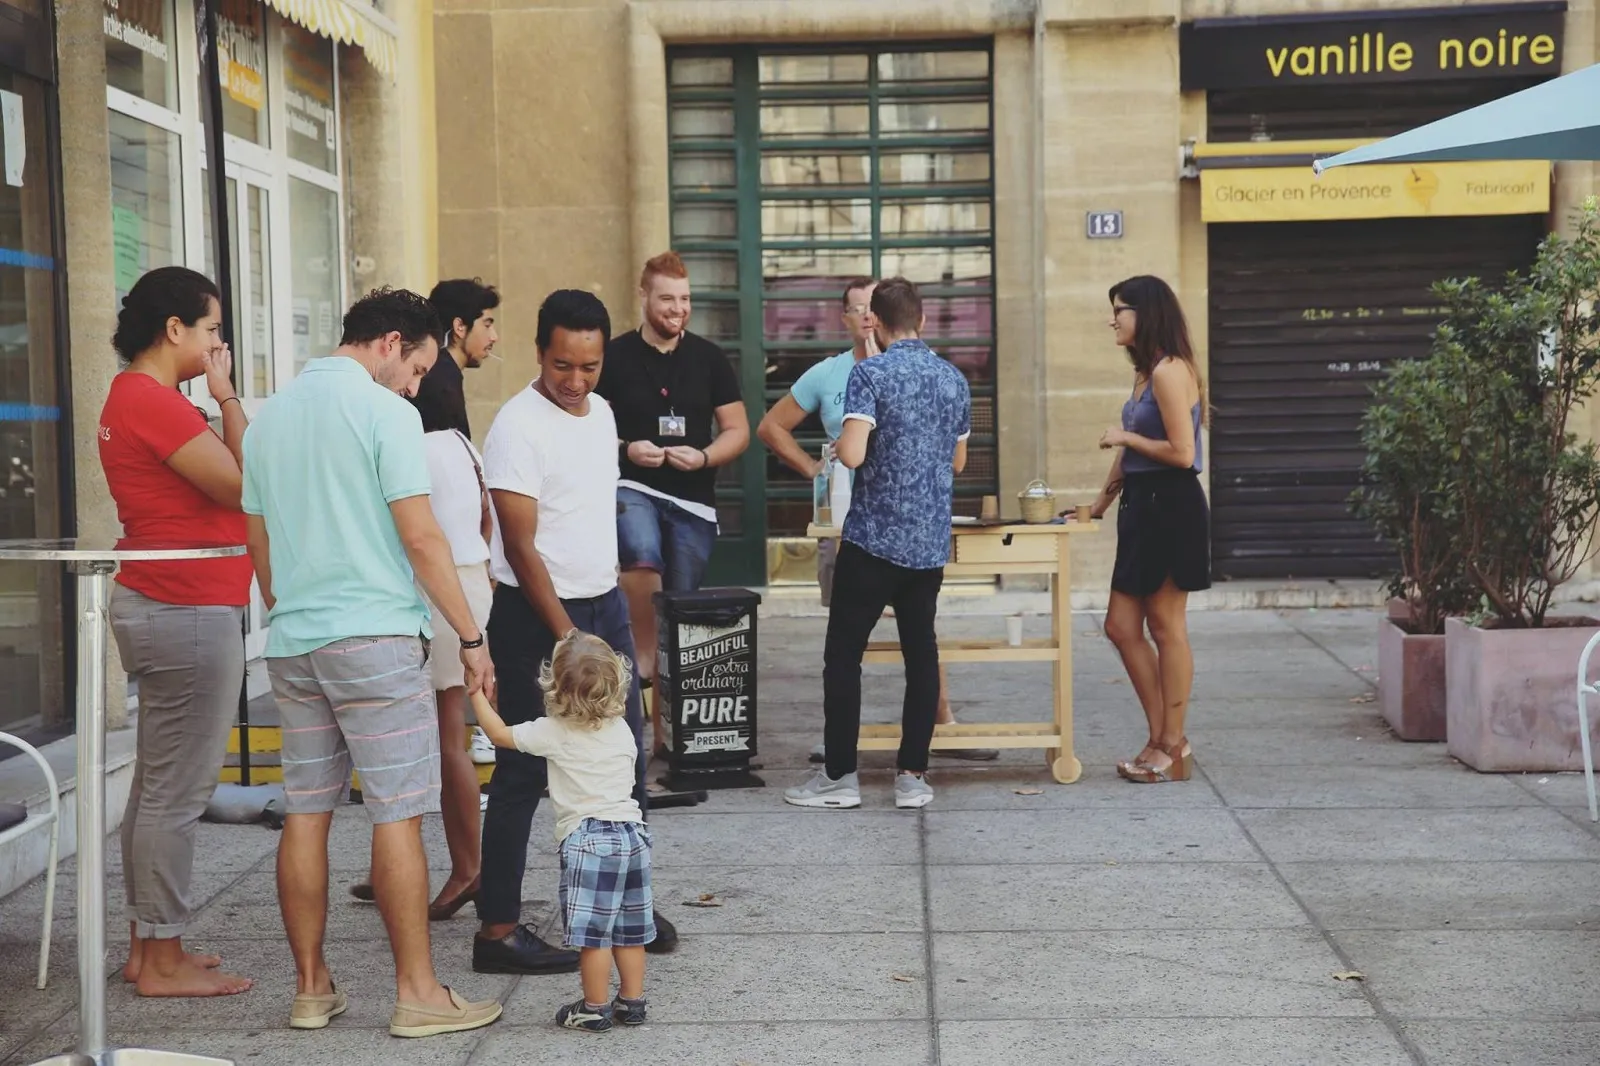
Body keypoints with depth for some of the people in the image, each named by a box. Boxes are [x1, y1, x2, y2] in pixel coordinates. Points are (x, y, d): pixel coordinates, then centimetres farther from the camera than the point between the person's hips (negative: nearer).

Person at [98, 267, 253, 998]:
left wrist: (219, 400, 8)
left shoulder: (133, 398, 15)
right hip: (188, 613, -11)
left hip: (161, 608, 11)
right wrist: (227, 396, -10)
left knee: (158, 787, 15)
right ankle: (162, 962, 3)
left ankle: (148, 947, 22)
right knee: (177, 793, -4)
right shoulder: (154, 402, -17)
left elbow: (215, 480, 14)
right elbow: (244, 484, -16)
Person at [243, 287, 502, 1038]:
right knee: (397, 814, -3)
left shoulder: (268, 417, 13)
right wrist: (471, 637, -7)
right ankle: (417, 994, 1)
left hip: (292, 642, 7)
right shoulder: (382, 411, -8)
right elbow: (420, 537, -12)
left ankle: (311, 988, 16)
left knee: (305, 813, 10)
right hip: (374, 637, -7)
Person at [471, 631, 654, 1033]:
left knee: (593, 931, -1)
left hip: (587, 840, -6)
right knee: (629, 928, 13)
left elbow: (500, 734, 3)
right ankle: (632, 1001, 20)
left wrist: (478, 696, 15)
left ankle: (595, 1008, 4)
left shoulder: (553, 733, -7)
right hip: (632, 834, 6)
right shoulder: (622, 730, 8)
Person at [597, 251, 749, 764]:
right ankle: (644, 656, -18)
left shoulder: (709, 359, 8)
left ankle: (666, 721, 19)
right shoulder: (615, 356, 1)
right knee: (643, 558, -36)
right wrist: (625, 449, -14)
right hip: (631, 489, -3)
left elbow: (738, 431, 10)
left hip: (693, 500, 3)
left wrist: (702, 457, -9)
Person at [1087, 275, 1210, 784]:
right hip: (1142, 508, 10)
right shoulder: (1145, 373, 15)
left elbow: (1181, 452, -21)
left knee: (1165, 627, -1)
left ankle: (1173, 747, 9)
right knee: (1122, 627, 9)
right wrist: (1100, 503, 25)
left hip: (1171, 507, -10)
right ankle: (1162, 739, 16)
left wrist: (1126, 437, -8)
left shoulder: (1169, 372, -15)